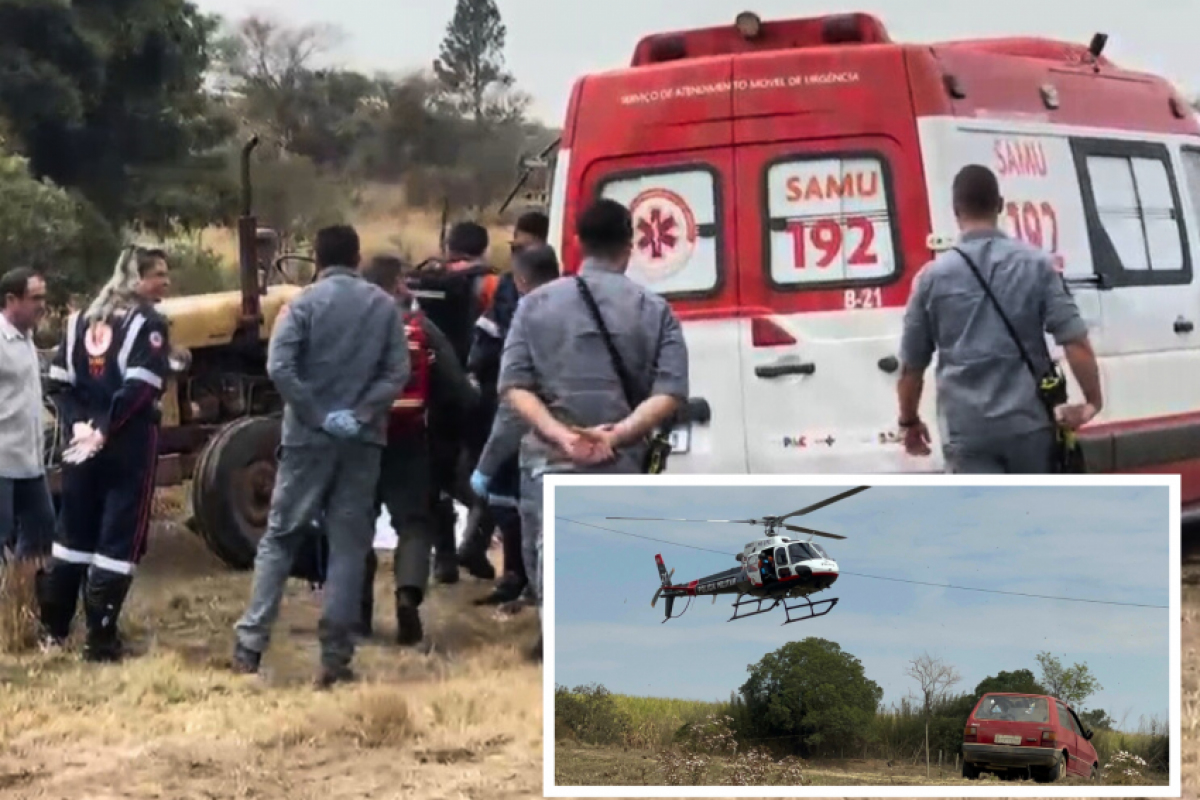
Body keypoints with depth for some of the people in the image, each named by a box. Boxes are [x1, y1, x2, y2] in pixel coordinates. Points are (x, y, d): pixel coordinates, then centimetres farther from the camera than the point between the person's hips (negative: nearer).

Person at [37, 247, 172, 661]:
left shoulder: (82, 319, 14)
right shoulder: (149, 324, -8)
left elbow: (60, 381, 7)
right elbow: (139, 388, -19)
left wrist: (79, 425, -1)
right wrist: (105, 429, -15)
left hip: (84, 443, 7)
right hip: (129, 445, -7)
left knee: (74, 532, 16)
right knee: (119, 539, -2)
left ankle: (52, 629, 24)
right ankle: (101, 640, -2)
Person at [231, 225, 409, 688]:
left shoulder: (305, 302, -4)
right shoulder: (384, 305, 4)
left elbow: (279, 369, -15)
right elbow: (397, 373, -6)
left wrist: (319, 415, -10)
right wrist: (361, 414, -9)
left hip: (308, 437, -1)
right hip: (362, 440, 1)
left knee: (280, 538, 8)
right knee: (349, 545, 5)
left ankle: (250, 645, 3)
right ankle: (335, 656, 1)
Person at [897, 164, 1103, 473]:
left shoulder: (933, 276, 1)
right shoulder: (1036, 265, 0)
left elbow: (911, 365, 9)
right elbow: (1076, 342, -7)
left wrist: (909, 422, 24)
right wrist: (1092, 401, 7)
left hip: (967, 429, -1)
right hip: (1027, 422, 1)